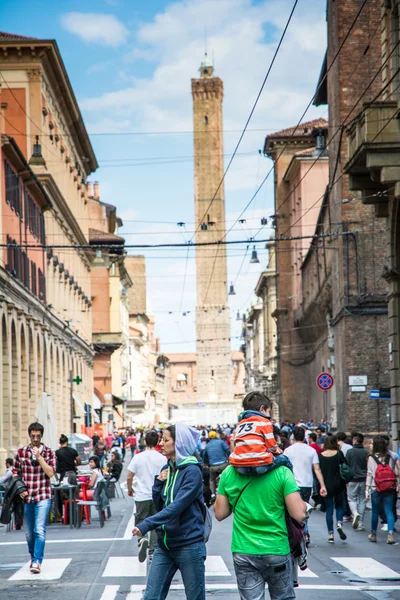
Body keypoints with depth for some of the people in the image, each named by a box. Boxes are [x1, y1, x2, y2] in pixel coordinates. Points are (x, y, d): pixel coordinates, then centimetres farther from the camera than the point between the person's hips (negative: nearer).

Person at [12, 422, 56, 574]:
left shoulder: (48, 452, 2)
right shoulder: (21, 452, 5)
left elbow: (50, 473, -9)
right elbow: (15, 473, 10)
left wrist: (39, 456, -16)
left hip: (43, 496, -3)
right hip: (26, 497, 3)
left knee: (39, 530, -14)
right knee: (28, 532, 12)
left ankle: (37, 562, -18)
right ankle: (33, 557, 30)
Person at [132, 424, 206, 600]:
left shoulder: (192, 471, -13)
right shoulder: (167, 469, 9)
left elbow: (177, 506, -23)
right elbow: (159, 506, 11)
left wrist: (146, 525, -29)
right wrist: (158, 483, -5)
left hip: (188, 544, -7)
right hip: (164, 545, 7)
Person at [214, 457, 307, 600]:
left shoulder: (228, 473, -3)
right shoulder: (282, 472, -12)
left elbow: (220, 514, 4)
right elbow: (299, 514, -14)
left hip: (243, 552, 2)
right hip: (277, 550, -1)